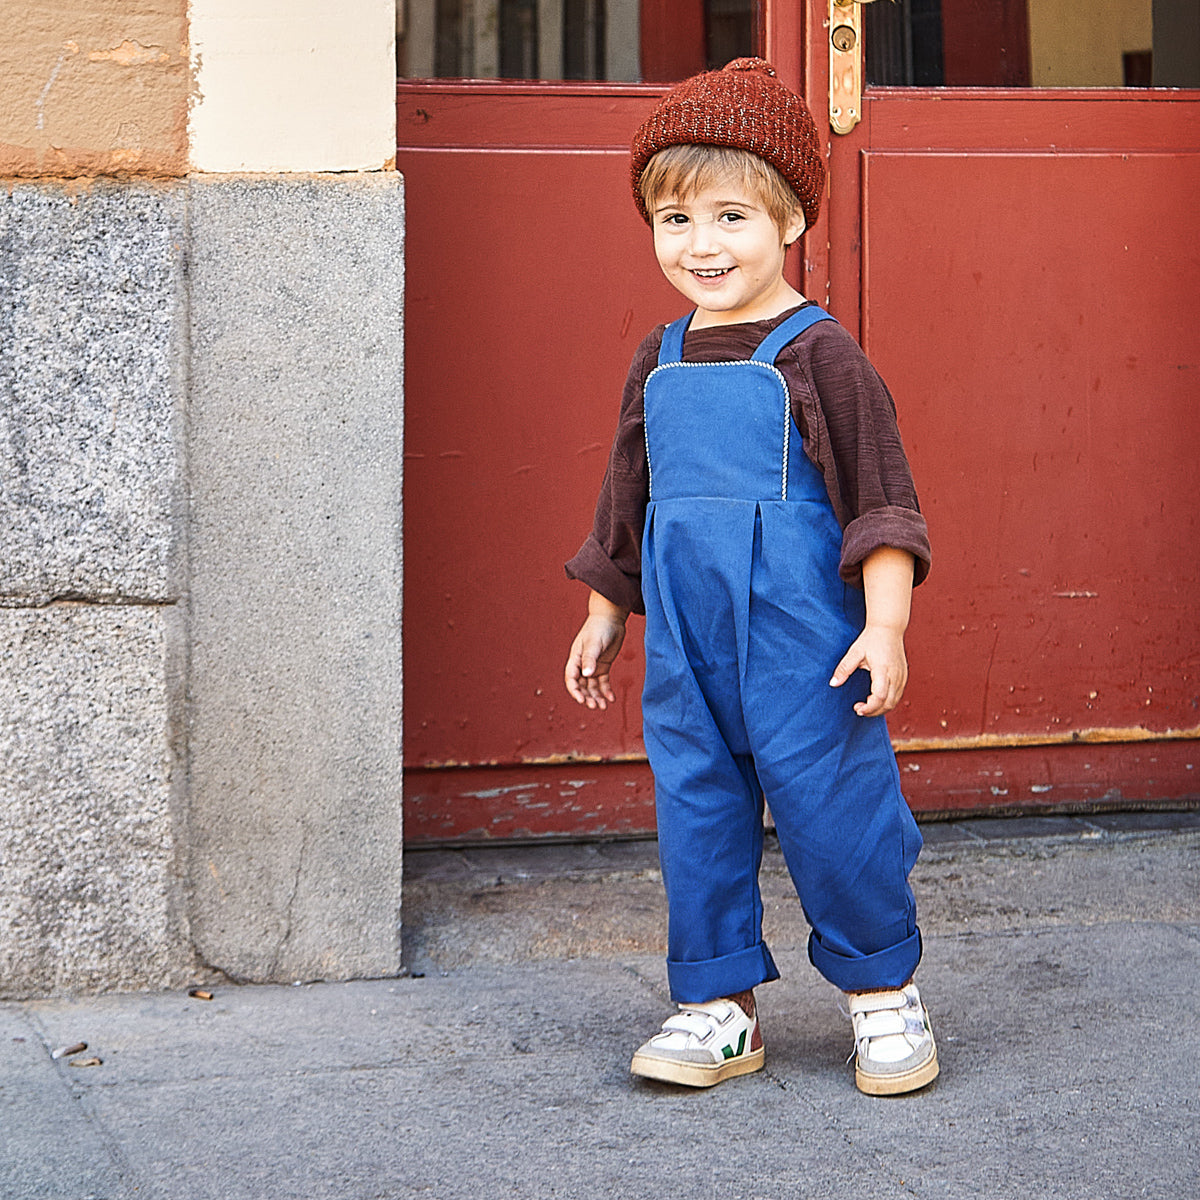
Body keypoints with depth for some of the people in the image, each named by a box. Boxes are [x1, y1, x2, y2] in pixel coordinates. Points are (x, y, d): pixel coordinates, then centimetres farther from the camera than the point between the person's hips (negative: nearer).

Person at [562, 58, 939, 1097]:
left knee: (828, 805, -1)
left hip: (799, 633, -6)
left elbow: (882, 496, -9)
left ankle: (884, 991, 18)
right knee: (695, 814, 8)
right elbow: (627, 500, 22)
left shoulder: (817, 354, -7)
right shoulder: (660, 364, 11)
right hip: (685, 640, 6)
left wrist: (884, 628, -16)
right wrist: (603, 614, 24)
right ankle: (718, 1004, 19)